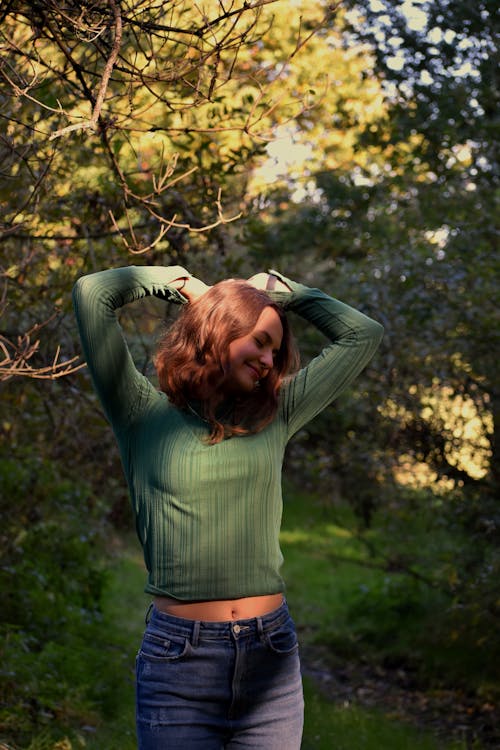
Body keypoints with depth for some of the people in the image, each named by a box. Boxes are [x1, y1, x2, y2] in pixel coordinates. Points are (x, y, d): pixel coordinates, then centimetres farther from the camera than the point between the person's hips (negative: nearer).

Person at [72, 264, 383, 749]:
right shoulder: (145, 417, 1)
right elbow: (92, 293, -6)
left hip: (271, 656, 4)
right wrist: (180, 282, 9)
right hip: (178, 657, -3)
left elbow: (363, 335, 15)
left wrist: (278, 291, 17)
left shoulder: (273, 418, 11)